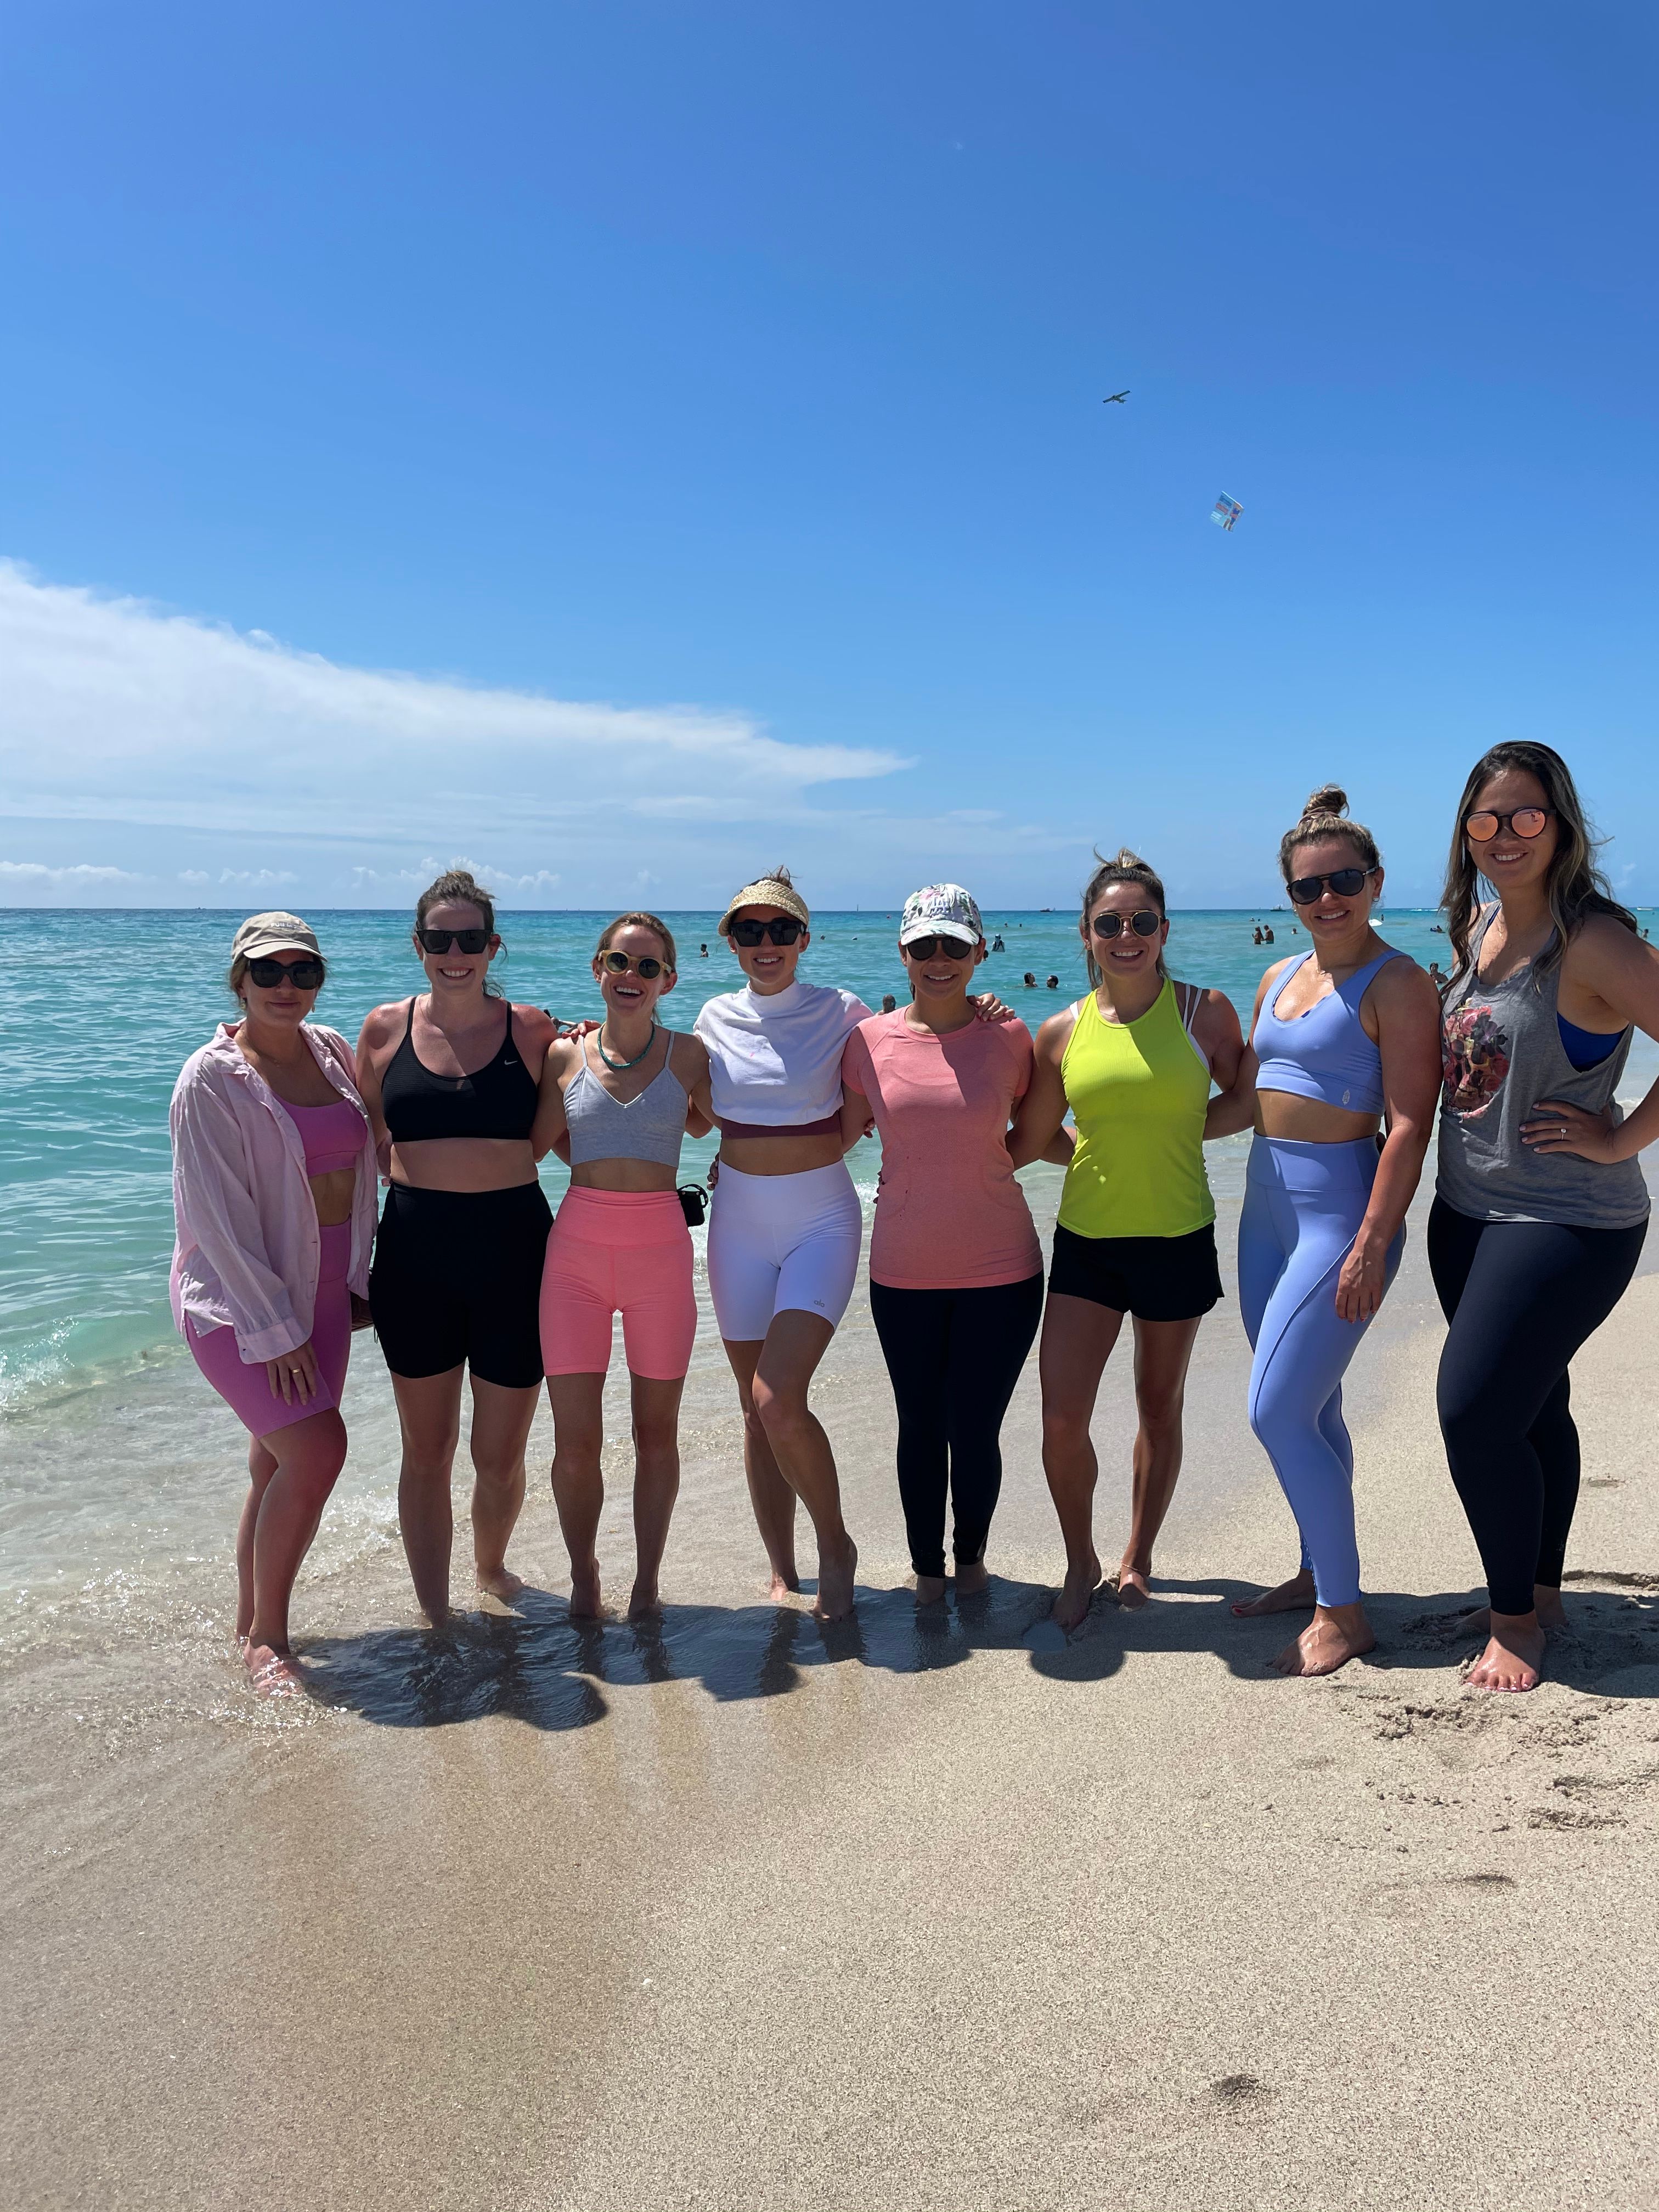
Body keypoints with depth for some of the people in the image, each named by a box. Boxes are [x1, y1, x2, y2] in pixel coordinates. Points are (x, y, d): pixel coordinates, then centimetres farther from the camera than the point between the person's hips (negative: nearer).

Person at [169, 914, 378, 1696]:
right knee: (316, 1449, -15)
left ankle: (251, 1623, 24)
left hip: (320, 1288, 6)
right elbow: (217, 1213, -14)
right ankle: (266, 1637, 3)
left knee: (280, 1462, 9)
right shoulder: (213, 1077, -12)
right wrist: (274, 1326, -16)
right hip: (235, 1292, -6)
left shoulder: (333, 1052, 6)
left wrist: (359, 1277, 11)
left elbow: (360, 1163, 15)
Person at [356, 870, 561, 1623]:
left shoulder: (531, 1029, -1)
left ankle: (491, 1567, 41)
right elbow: (368, 1148, 12)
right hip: (415, 1251, 1)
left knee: (500, 1457, 10)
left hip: (513, 1248, -1)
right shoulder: (385, 1030, 3)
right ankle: (434, 1618, 26)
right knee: (426, 1454, 10)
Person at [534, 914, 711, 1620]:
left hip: (659, 1250, 0)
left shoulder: (688, 1055, 2)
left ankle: (647, 1583, 24)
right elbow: (534, 1145, 10)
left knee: (656, 1430, 9)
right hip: (577, 1249, 0)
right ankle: (583, 1578, 21)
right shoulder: (565, 1055, 3)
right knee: (575, 1440, -1)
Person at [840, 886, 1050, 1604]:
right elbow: (840, 1135, 13)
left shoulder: (1009, 1038, -2)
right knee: (920, 1429, 9)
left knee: (974, 1431, 2)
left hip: (999, 1270, -1)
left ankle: (970, 1555, 33)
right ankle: (927, 1566, 33)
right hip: (903, 1271, 1)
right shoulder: (869, 1041, 0)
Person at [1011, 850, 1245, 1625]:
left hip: (1177, 1241, -1)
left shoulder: (1204, 1011, -4)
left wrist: (1183, 1131, -3)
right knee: (1061, 1421, -6)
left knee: (1159, 1409, 14)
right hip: (1085, 1242, 1)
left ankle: (1137, 1556, 36)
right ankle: (1080, 1565, 20)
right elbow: (1026, 1143, 8)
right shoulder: (1064, 1032, -1)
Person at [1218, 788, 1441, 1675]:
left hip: (1339, 1211, -7)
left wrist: (1371, 1246, -21)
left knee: (1276, 1413, -10)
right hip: (1267, 1206, 8)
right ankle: (1318, 1573, 30)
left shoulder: (1397, 984, -10)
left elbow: (1409, 1126, -16)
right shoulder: (1280, 978, 14)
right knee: (1309, 1409, 15)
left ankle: (1343, 1613, 4)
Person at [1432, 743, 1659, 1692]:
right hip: (1467, 1212, 7)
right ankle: (1540, 1593, 33)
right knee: (1532, 1408, 17)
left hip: (1567, 1222, -7)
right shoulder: (1475, 927, 7)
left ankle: (1515, 1619, 11)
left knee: (1476, 1410, -9)